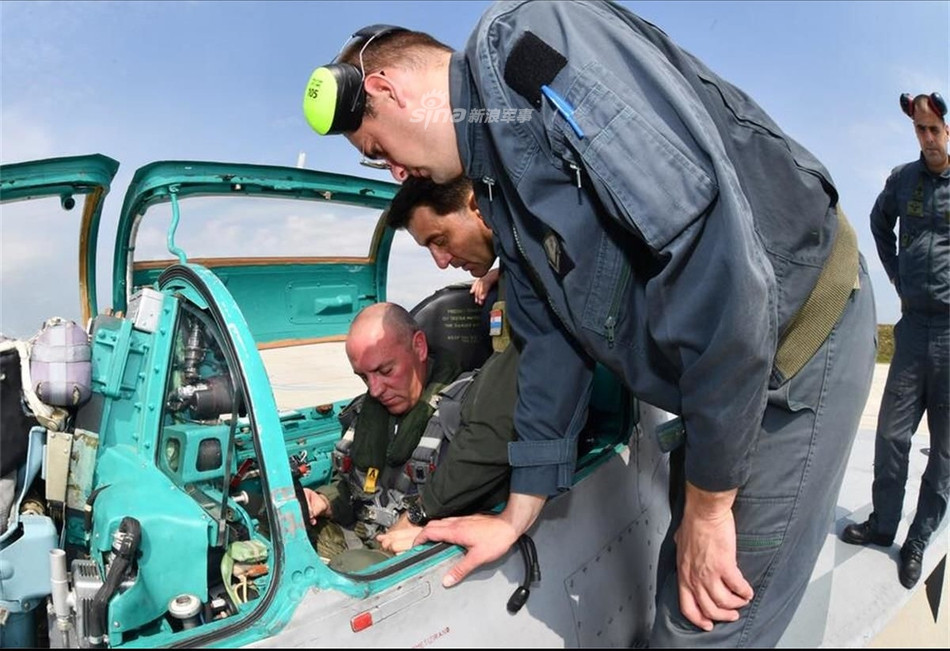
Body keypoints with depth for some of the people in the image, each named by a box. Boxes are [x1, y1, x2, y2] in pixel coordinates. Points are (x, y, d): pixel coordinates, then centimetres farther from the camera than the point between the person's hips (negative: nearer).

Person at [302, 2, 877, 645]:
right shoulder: (498, 187, 11)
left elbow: (704, 238, -29)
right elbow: (552, 339, 15)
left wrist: (707, 503, -19)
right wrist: (517, 517, 20)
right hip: (718, 374, 9)